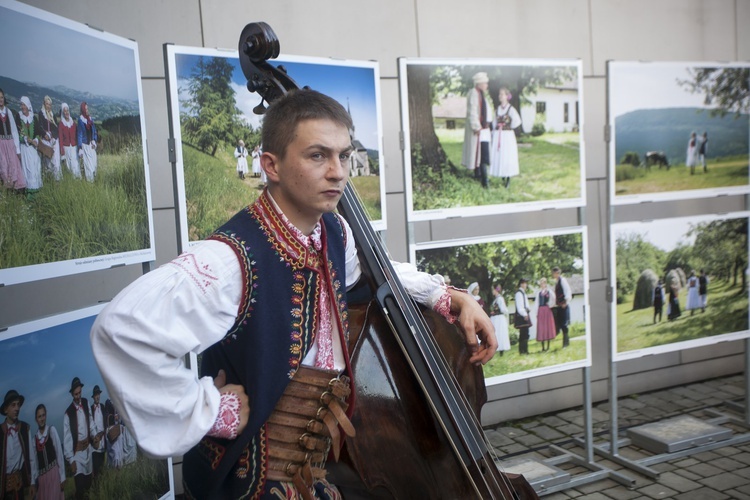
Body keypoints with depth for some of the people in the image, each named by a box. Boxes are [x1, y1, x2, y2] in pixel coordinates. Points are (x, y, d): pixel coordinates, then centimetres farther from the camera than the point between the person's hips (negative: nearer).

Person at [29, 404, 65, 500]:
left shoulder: (52, 430, -4)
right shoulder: (35, 438, 8)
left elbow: (59, 454, -4)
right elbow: (33, 461, 10)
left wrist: (62, 477, -4)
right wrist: (33, 481, 6)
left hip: (53, 473, -4)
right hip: (41, 476, 4)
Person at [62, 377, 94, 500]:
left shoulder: (86, 403, 0)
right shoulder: (68, 413, -16)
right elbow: (66, 438, -15)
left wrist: (93, 434, 0)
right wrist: (70, 459, -18)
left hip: (88, 447, 5)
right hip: (77, 451, -5)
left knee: (88, 477, 17)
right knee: (79, 483, -7)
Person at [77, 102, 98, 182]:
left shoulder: (90, 119, 4)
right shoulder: (80, 120, -10)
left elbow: (94, 131, 12)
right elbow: (79, 134, -10)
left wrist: (94, 141, 0)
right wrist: (80, 148, -12)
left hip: (92, 144, 5)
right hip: (85, 145, -5)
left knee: (94, 161, 7)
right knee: (88, 163, 0)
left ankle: (94, 177, 21)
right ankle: (90, 179, 9)